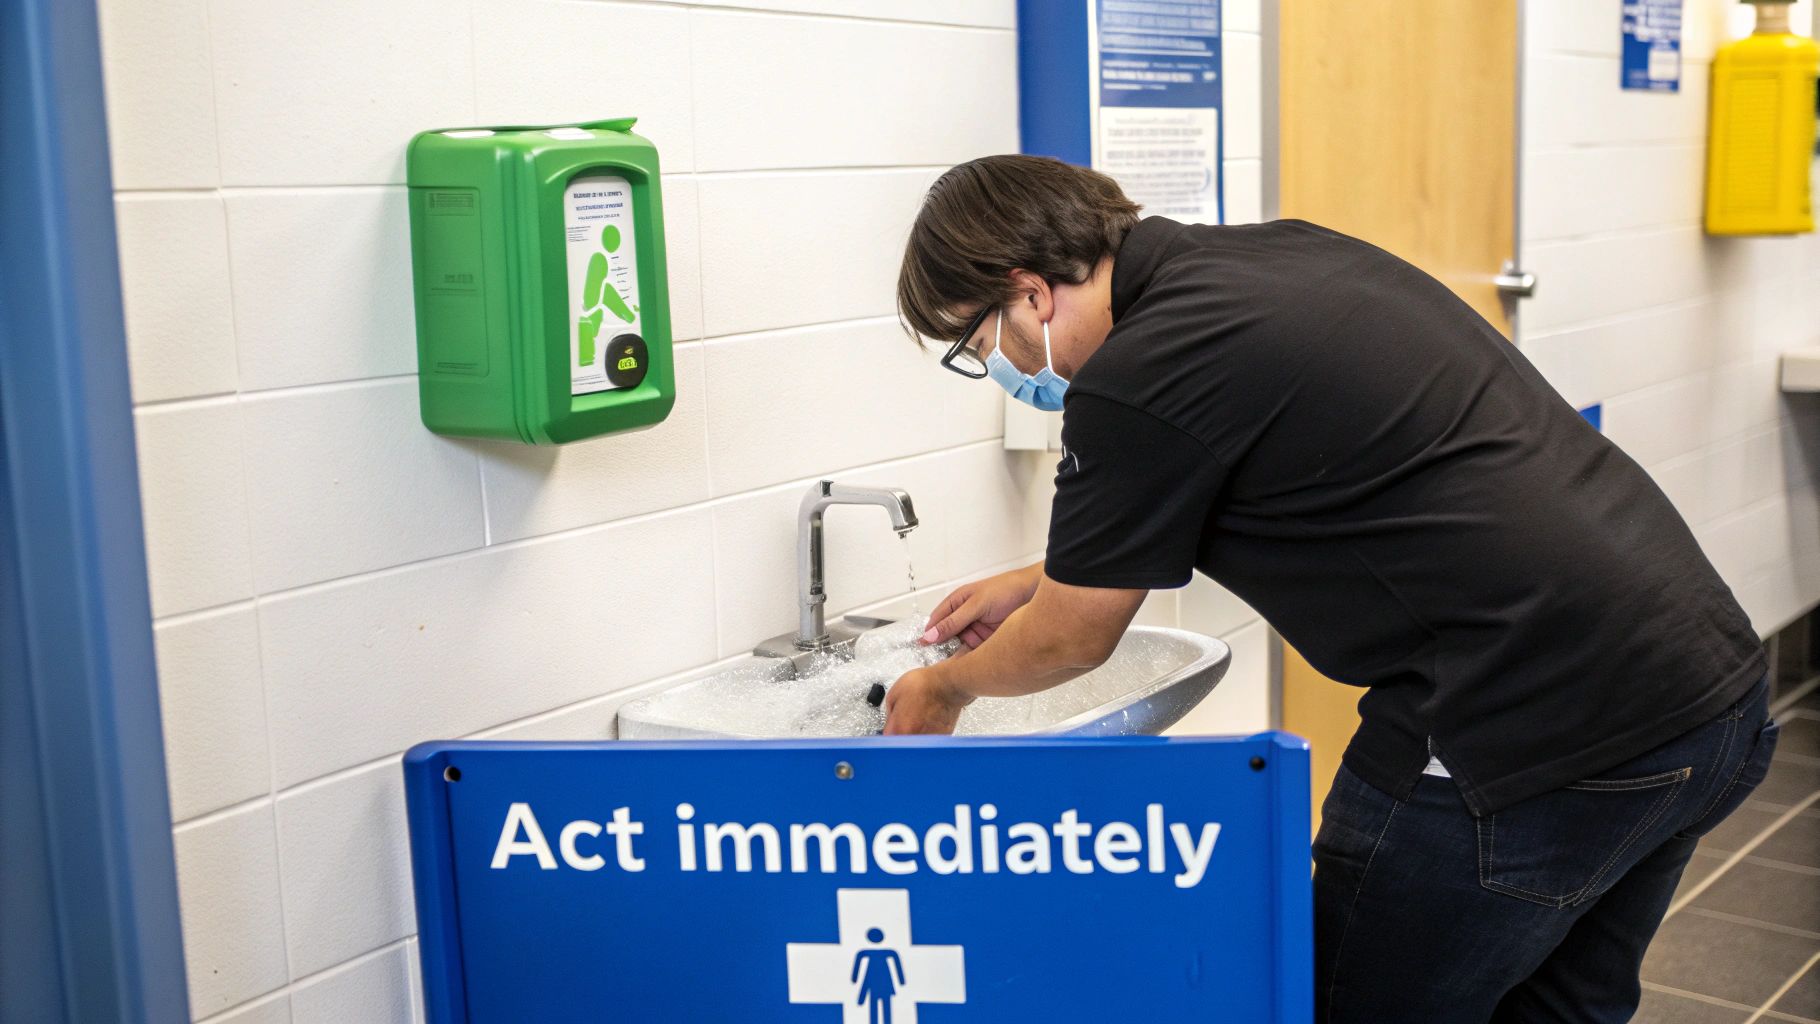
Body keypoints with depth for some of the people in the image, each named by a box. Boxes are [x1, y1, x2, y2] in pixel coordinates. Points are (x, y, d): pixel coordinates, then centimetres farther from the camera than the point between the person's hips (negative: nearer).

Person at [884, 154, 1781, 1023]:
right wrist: (1039, 578, 35)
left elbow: (1071, 641, 3)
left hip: (1536, 743, -9)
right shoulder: (1280, 254, 14)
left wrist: (945, 687, 23)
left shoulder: (1135, 382, -13)